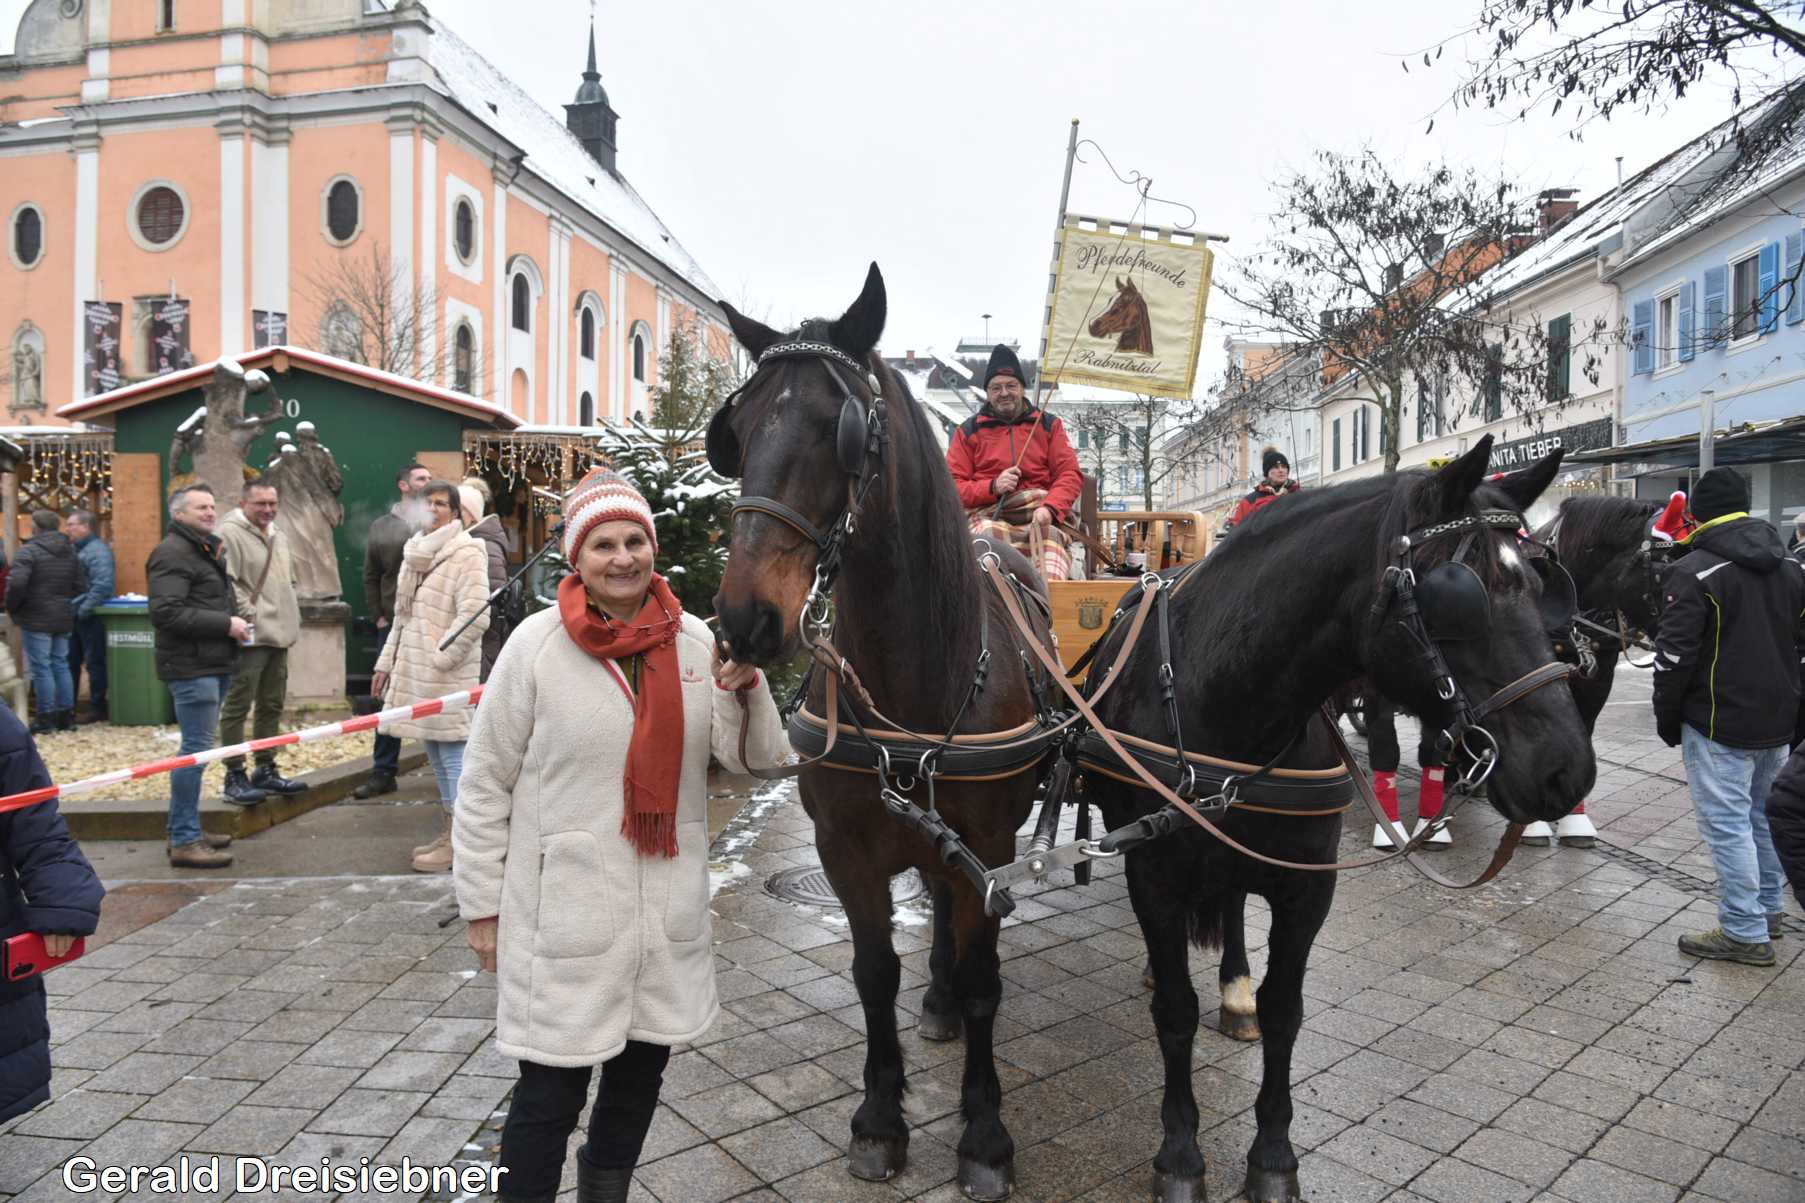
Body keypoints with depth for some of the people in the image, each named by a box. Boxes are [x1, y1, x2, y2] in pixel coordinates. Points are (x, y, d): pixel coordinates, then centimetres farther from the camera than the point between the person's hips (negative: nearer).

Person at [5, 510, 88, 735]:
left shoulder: (29, 550, -12)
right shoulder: (71, 551, 9)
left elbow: (16, 583, -22)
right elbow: (81, 586, 9)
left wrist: (12, 607, -7)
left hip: (36, 619, -6)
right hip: (64, 619, 6)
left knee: (41, 668, 0)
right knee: (61, 665, 13)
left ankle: (46, 719, 3)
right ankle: (67, 716, 15)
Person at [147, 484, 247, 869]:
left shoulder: (207, 549, 21)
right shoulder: (173, 553, -12)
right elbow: (166, 612, -23)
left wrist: (236, 620, 9)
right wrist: (225, 624, -20)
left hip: (213, 664, 10)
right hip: (192, 667, -10)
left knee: (197, 748, 15)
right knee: (196, 750, -9)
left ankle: (186, 831, 24)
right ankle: (184, 841, -3)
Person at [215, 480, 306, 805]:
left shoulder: (278, 535, 17)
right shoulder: (230, 533, -11)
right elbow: (226, 583, -19)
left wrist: (290, 617, 17)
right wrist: (250, 614, -18)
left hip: (278, 635, 9)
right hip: (250, 636, -9)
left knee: (272, 705, 15)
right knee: (237, 706, -2)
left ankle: (266, 771, 26)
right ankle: (235, 776, 5)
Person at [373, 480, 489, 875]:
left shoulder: (466, 553, -10)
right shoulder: (415, 553, 17)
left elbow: (475, 616, -18)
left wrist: (440, 659, -17)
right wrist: (387, 662, 20)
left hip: (447, 676, -8)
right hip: (415, 672, 9)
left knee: (454, 755, -4)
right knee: (436, 756, 14)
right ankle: (448, 834, 24)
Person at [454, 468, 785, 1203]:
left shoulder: (696, 641, -2)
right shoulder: (536, 644, -11)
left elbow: (753, 757, 0)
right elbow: (485, 787, -5)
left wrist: (740, 685, -18)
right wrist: (482, 904, -3)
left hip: (670, 909, 4)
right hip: (563, 909, -4)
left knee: (641, 1068, 21)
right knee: (551, 1091, 5)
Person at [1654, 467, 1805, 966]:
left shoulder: (1695, 570, -16)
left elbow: (1675, 655, -18)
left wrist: (1667, 719, -6)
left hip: (1719, 725, -8)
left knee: (1728, 823, -2)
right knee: (1763, 815, 21)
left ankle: (1745, 933, 3)